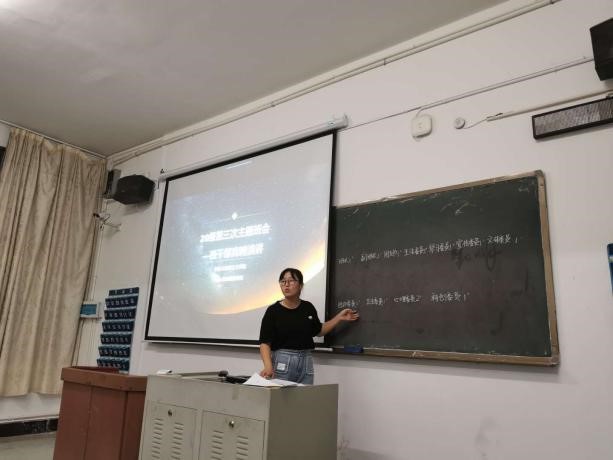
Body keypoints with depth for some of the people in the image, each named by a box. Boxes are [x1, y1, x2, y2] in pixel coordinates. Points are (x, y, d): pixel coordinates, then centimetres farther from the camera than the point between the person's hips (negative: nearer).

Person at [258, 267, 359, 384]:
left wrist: (339, 318, 13)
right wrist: (268, 366, -27)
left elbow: (318, 331, 19)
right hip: (282, 363, -3)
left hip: (306, 362, 4)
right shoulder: (273, 311, -8)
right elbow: (265, 342, -11)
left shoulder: (308, 308, 4)